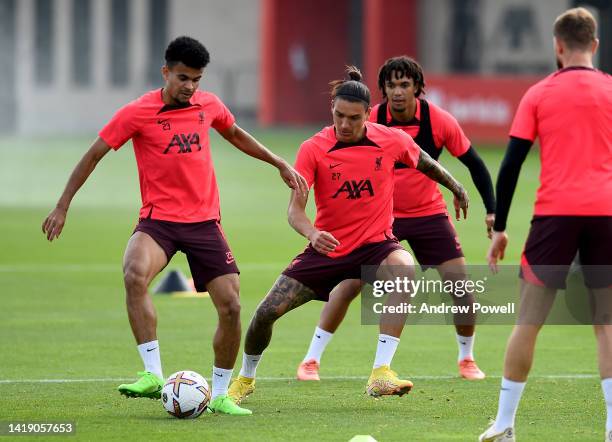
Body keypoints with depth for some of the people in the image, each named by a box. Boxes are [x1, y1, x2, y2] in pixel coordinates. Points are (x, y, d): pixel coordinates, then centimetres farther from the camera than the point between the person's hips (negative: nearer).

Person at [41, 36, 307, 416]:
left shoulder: (209, 105, 5)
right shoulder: (137, 113, -7)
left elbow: (235, 134, 27)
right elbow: (93, 155, 0)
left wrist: (280, 164, 25)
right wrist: (63, 206, -1)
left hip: (204, 221, 4)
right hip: (158, 219, -4)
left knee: (231, 306, -6)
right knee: (135, 275, -34)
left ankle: (220, 395, 12)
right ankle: (153, 375, -31)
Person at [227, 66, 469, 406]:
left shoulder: (392, 141, -8)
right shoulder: (313, 149, -12)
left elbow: (425, 163, 15)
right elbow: (294, 209, -17)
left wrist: (456, 189, 30)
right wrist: (312, 233, -39)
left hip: (375, 245, 0)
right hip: (326, 248, 0)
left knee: (403, 268, -36)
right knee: (267, 311, -8)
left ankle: (381, 373, -37)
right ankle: (245, 379, 25)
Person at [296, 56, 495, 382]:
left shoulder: (439, 121, -13)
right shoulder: (370, 121, -15)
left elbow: (474, 163, -3)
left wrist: (492, 211, -8)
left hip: (429, 213, 1)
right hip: (381, 214, -1)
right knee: (349, 285, -11)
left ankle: (466, 359, 18)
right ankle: (311, 361, -1)